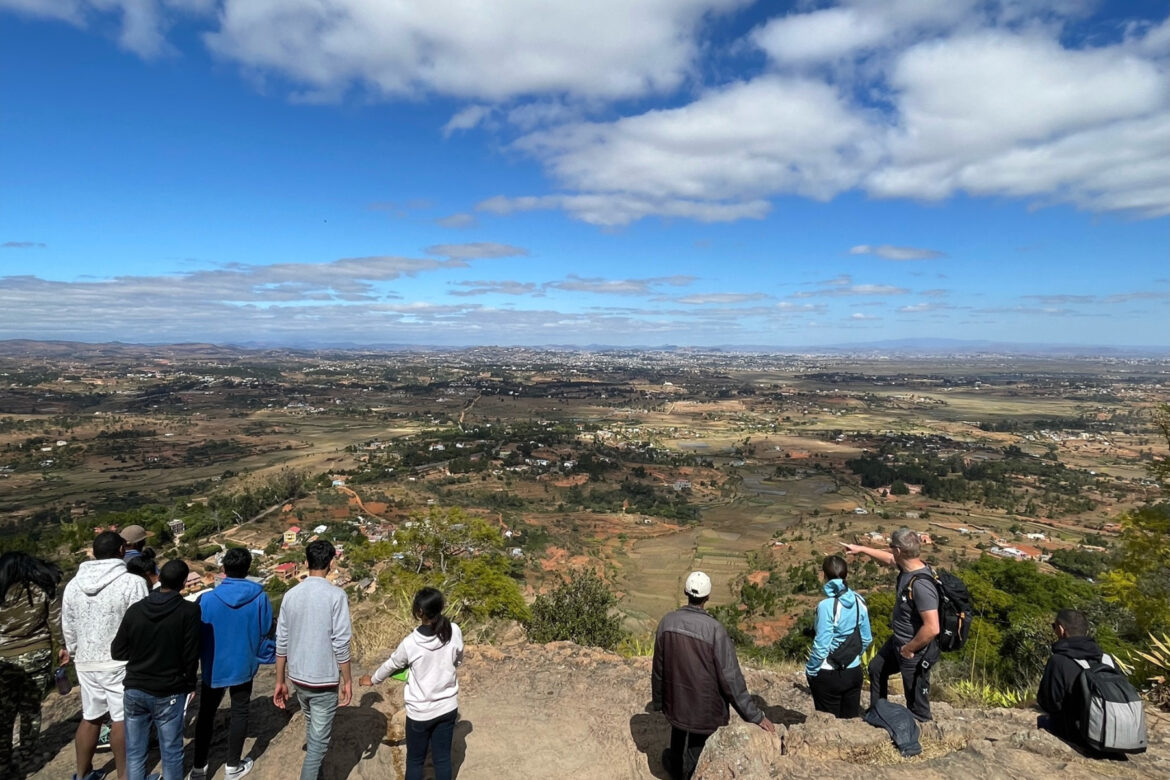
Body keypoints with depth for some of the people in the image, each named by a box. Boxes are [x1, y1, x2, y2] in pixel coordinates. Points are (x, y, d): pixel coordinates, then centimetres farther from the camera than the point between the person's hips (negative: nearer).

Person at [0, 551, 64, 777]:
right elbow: (56, 621, -3)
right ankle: (26, 753, 27)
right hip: (38, 656, 1)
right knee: (31, 707, 15)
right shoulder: (45, 588, -3)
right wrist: (62, 646, 8)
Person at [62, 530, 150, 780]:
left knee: (90, 717, 19)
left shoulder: (73, 585, 4)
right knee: (122, 719, 3)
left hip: (86, 663, 6)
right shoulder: (132, 582, -16)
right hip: (122, 662, -6)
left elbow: (68, 629, 13)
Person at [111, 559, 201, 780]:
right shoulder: (188, 611, -14)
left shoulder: (134, 610, -2)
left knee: (134, 752, 14)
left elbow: (117, 651, 4)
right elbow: (191, 655, -10)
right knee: (171, 752, 7)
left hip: (134, 690, 4)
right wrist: (189, 684, 6)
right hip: (169, 693, -4)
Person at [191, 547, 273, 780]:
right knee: (239, 713, 16)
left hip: (213, 667, 0)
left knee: (206, 714, 18)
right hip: (243, 666, 0)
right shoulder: (260, 597, -17)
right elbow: (266, 631, -7)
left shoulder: (206, 599, -19)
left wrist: (199, 659, 13)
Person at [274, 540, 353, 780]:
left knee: (312, 726, 28)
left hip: (298, 677, 6)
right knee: (319, 738, 6)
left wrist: (280, 681, 12)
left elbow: (282, 643, 3)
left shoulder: (291, 595, -2)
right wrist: (347, 680, -6)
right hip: (325, 679, -6)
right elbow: (340, 644, -16)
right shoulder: (335, 595, -17)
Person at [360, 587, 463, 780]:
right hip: (448, 707, 3)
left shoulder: (410, 643, -21)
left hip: (420, 711, -3)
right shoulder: (454, 632, -15)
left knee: (415, 760, 17)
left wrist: (372, 680, 19)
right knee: (442, 758, 16)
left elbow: (390, 665, -1)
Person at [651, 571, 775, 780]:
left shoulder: (668, 621, -11)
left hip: (675, 702, 5)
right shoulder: (714, 629, -25)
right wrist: (754, 715, -12)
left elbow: (658, 668, -1)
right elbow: (730, 677, -21)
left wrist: (658, 701, 14)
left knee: (678, 740, 30)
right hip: (706, 708, -4)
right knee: (698, 756, 17)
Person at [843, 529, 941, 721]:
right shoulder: (908, 567, -6)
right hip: (898, 641, 11)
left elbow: (932, 628, -36)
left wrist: (909, 649, -22)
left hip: (915, 652, -11)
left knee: (917, 703, 5)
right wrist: (860, 549, 27)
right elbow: (888, 559, 18)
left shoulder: (921, 585, -34)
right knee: (876, 669, 30)